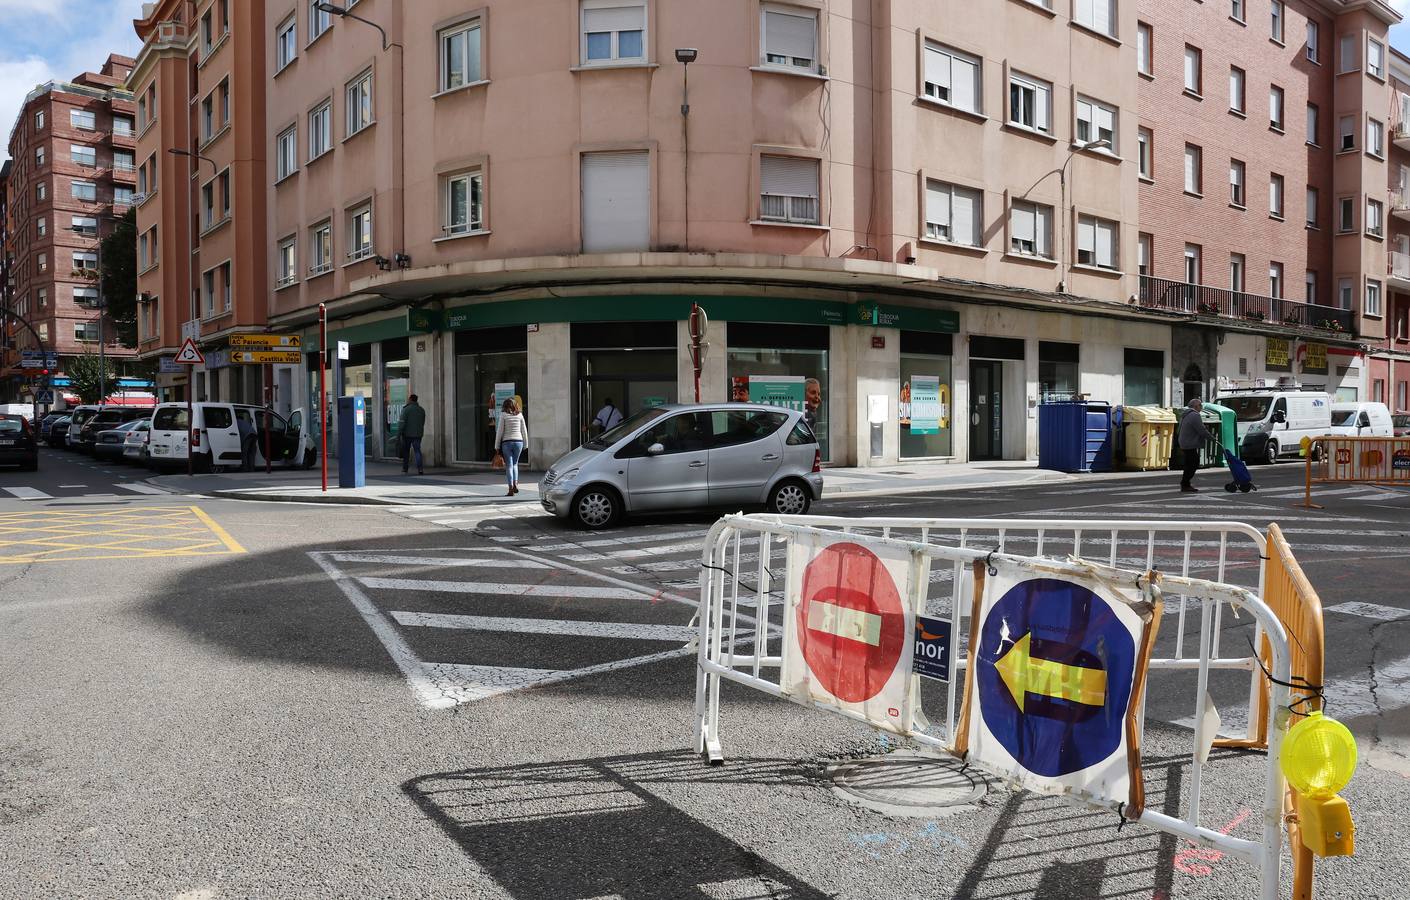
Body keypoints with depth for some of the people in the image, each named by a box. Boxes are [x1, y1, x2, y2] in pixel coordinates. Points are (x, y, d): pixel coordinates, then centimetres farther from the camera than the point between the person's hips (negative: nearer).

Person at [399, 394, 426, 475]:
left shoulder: (406, 409, -10)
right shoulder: (421, 409, 7)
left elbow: (402, 423, -15)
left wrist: (398, 434, -11)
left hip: (407, 434, -3)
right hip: (418, 434, 3)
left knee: (406, 452, 10)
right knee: (417, 451, 2)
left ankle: (405, 469, 17)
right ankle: (420, 468, -15)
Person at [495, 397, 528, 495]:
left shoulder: (503, 415, -3)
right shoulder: (519, 415, 4)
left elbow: (500, 431, -4)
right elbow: (524, 431, 6)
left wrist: (497, 446, 1)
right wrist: (525, 444, 15)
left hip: (507, 442, -2)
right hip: (518, 441, 2)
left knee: (509, 465, 2)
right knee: (515, 464, 19)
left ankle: (511, 489, -4)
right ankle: (515, 484, 5)